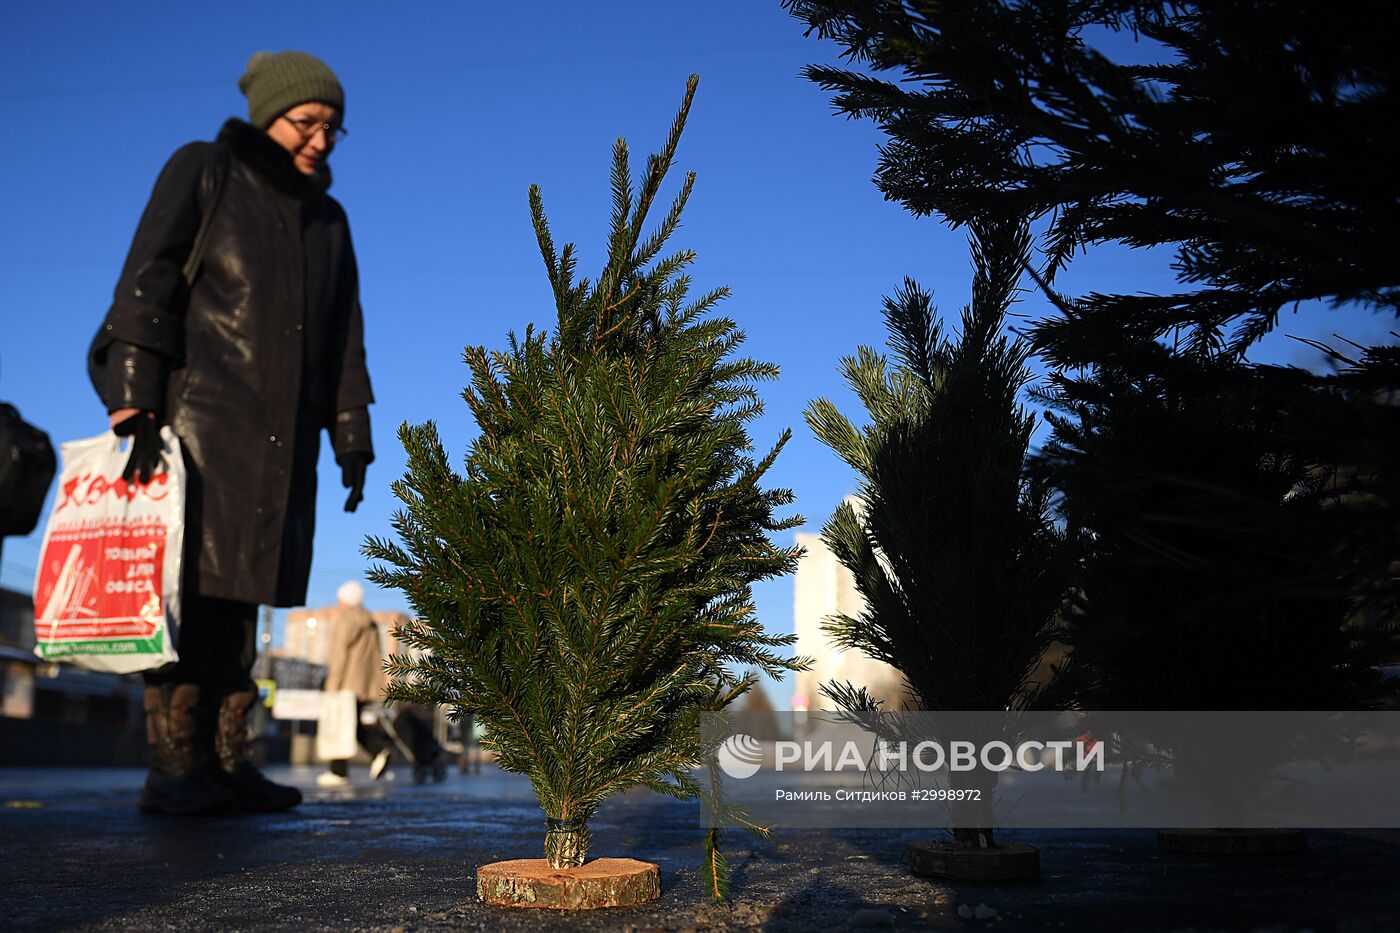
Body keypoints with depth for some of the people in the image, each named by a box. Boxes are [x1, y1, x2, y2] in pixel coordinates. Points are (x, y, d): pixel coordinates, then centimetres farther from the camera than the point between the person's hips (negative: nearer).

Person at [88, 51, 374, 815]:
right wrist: (135, 401, -18)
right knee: (188, 588, -10)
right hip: (197, 411, -5)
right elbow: (146, 284, -8)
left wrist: (351, 438, 8)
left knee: (239, 596, 4)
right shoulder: (203, 172, 2)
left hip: (277, 437, 5)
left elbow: (344, 337, 16)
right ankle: (174, 768, -7)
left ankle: (224, 763, 6)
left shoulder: (327, 218, 18)